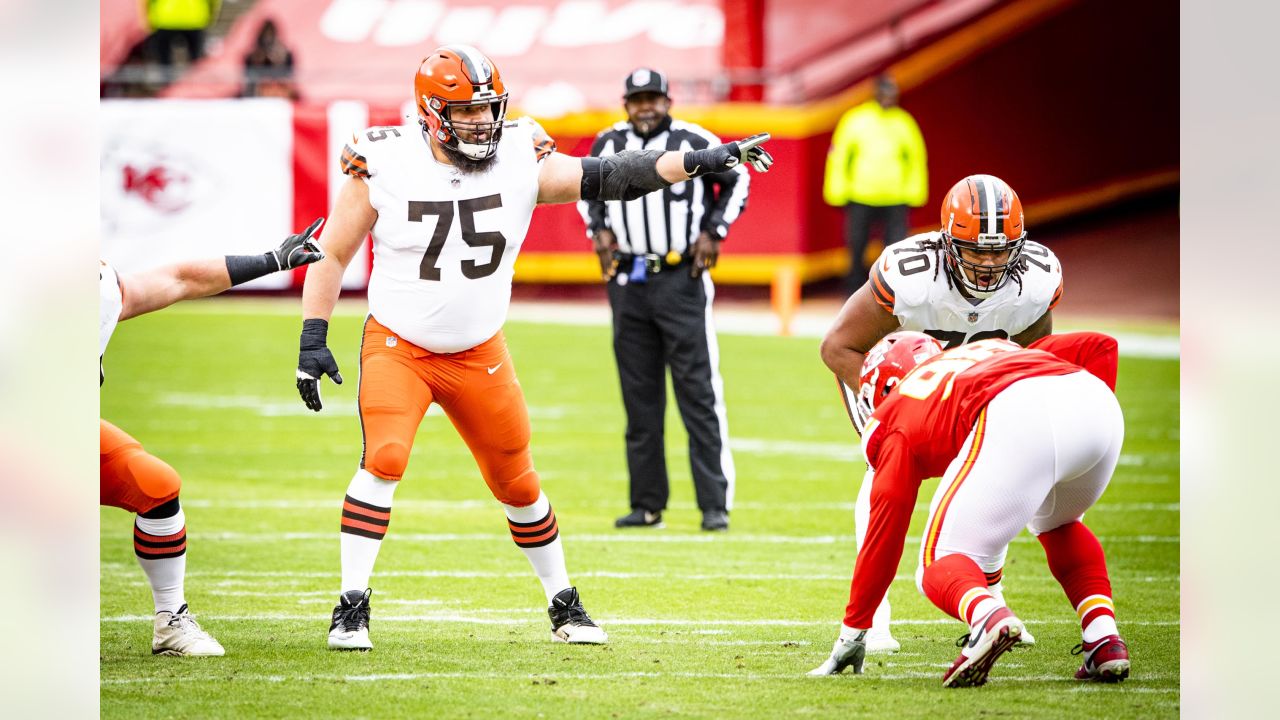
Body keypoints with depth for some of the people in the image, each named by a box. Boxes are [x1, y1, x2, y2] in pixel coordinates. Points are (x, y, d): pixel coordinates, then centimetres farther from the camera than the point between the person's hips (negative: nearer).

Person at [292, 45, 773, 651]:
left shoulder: (521, 162, -9)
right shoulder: (384, 169, -14)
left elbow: (606, 178, -14)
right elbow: (332, 255, -4)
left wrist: (696, 162, -26)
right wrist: (312, 339, -9)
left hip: (479, 354, 3)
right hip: (397, 346, -3)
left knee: (517, 482, 11)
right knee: (384, 460, -24)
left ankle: (564, 605, 30)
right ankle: (352, 607, -16)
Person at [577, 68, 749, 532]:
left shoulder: (695, 142, -6)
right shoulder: (608, 145, 5)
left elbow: (736, 180, 6)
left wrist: (713, 232, -2)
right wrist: (598, 230, 9)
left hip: (682, 279, -4)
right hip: (628, 281, 4)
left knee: (699, 392, -7)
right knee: (638, 395, 7)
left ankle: (715, 505, -7)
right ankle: (647, 504, 13)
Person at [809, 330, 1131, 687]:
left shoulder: (897, 420, 30)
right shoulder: (996, 349, 44)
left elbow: (883, 536, 28)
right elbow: (1100, 346, 33)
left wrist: (851, 635, 36)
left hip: (1014, 420, -5)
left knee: (942, 565, 9)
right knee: (1057, 526, 35)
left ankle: (989, 617, -26)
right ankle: (1104, 640, 12)